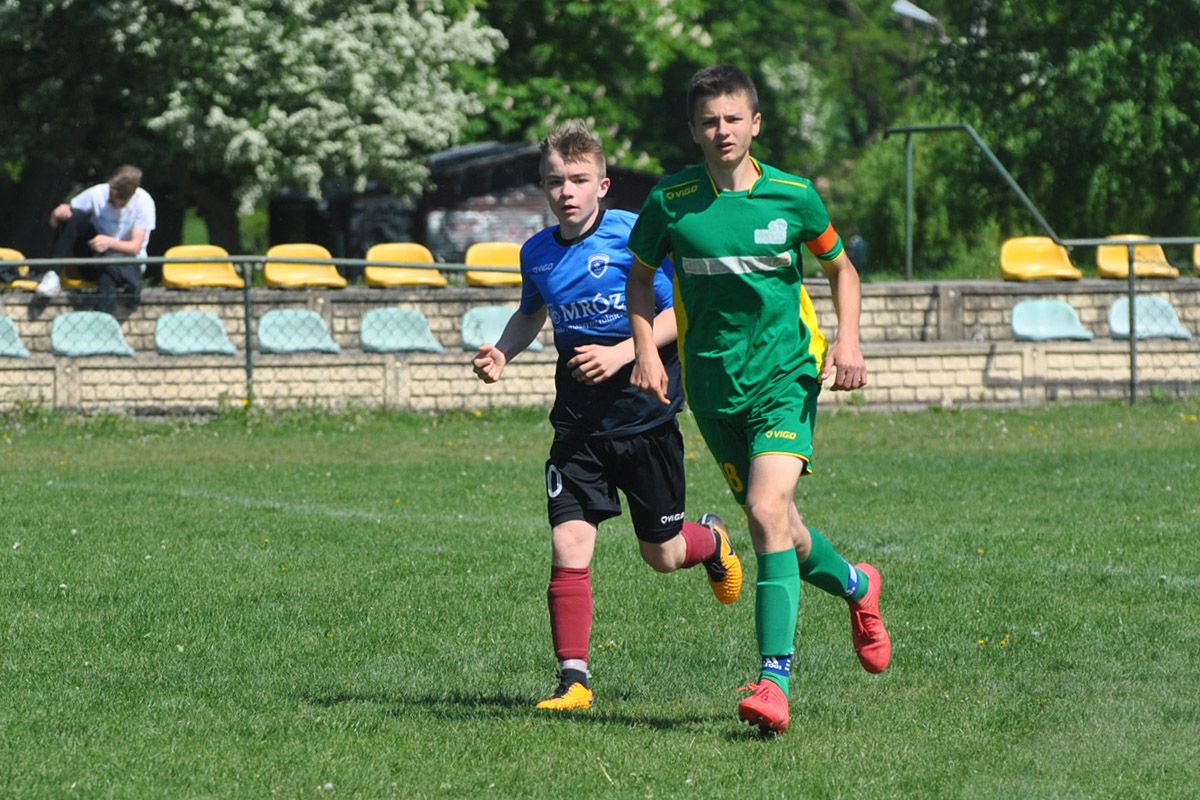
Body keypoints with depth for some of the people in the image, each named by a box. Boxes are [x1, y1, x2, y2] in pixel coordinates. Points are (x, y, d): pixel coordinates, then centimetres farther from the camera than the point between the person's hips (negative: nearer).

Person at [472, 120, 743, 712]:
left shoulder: (633, 235, -13)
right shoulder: (538, 253, 4)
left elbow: (680, 314, -13)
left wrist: (620, 355, -24)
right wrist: (500, 353, 6)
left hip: (646, 415, -3)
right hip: (578, 424, 3)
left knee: (663, 555, 10)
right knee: (568, 546, -12)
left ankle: (711, 542, 47)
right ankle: (573, 679, -7)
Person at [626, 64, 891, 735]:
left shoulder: (793, 195, -4)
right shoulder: (671, 202, -2)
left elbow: (841, 266, 12)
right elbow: (641, 276, 14)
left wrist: (848, 341, -2)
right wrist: (647, 351, 0)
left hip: (786, 376, -3)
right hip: (713, 384, 3)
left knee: (769, 512, -21)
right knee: (775, 527, 10)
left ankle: (775, 681, -22)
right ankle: (856, 585, 44)